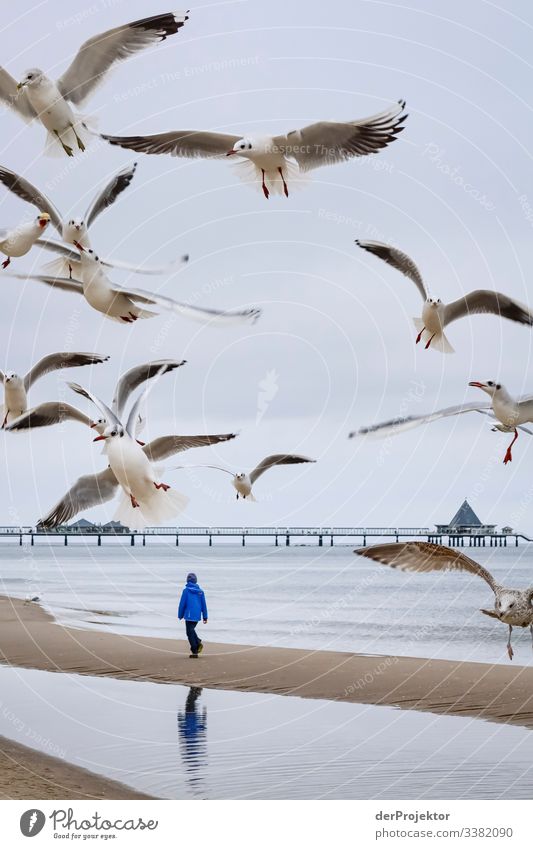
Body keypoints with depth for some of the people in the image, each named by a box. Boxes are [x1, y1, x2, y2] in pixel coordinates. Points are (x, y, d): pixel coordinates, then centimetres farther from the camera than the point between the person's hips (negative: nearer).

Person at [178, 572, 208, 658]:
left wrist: (180, 615, 4)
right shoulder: (200, 591, 5)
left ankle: (194, 651, -3)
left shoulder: (186, 590, -8)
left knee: (190, 632, 2)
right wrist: (205, 616, 12)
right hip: (197, 616, 5)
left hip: (189, 615, -5)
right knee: (191, 630, 24)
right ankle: (198, 643, 3)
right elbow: (203, 605, 7)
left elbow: (182, 604, -6)